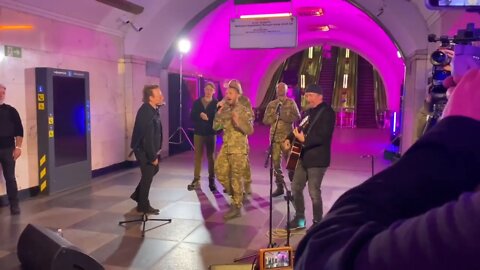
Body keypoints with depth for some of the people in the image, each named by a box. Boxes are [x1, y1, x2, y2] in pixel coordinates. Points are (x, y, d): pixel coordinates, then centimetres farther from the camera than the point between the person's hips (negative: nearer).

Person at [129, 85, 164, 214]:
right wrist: (153, 157, -22)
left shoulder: (152, 109, 3)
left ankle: (138, 194, 36)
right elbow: (147, 137, -27)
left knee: (154, 169, 22)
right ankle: (143, 206, 18)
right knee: (148, 175, 2)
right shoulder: (146, 113, -28)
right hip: (143, 149, -10)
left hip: (148, 148, 10)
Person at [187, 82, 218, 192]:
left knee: (211, 156, 6)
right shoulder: (197, 102, 5)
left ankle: (212, 180, 11)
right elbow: (192, 117, 0)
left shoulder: (216, 103, -1)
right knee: (198, 156, 5)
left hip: (211, 133, -2)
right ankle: (196, 180, 10)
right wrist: (200, 116, -17)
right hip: (198, 133, 2)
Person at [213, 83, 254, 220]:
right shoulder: (225, 110, 10)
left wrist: (238, 122, -27)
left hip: (239, 149, -6)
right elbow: (215, 127, 5)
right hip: (225, 147, 7)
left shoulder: (244, 111, -7)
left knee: (236, 178, -4)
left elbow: (250, 130, -13)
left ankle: (236, 207, 5)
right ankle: (237, 195, 28)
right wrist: (219, 112, -5)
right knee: (220, 173, 8)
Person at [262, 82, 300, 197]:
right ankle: (280, 187, 15)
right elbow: (265, 120, 4)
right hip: (274, 137, 4)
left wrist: (283, 116, -19)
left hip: (288, 136, -3)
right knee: (276, 161, 5)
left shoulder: (291, 103, 2)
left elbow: (297, 117, -10)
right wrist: (275, 116, -12)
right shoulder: (271, 104, 11)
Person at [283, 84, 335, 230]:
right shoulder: (308, 111, 14)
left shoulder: (327, 112, -14)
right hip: (303, 157, 9)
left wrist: (304, 139, -32)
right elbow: (299, 129, 23)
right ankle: (299, 218, 25)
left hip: (317, 159, -9)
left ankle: (318, 223, 12)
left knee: (314, 192, -4)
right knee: (296, 187, 12)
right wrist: (289, 139, 6)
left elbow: (323, 136, -24)